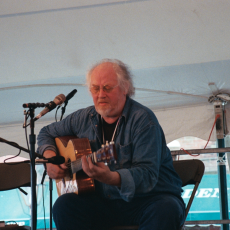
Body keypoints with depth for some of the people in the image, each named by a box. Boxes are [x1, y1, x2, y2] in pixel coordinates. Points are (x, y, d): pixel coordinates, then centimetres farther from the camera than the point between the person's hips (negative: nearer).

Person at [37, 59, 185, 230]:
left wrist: (111, 178, -42)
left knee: (166, 211, -38)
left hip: (149, 198, -4)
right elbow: (47, 133, 26)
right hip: (106, 201, 5)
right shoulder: (85, 118, 8)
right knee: (64, 205, -23)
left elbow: (148, 174, -23)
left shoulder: (142, 120, -12)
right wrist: (50, 156, 4)